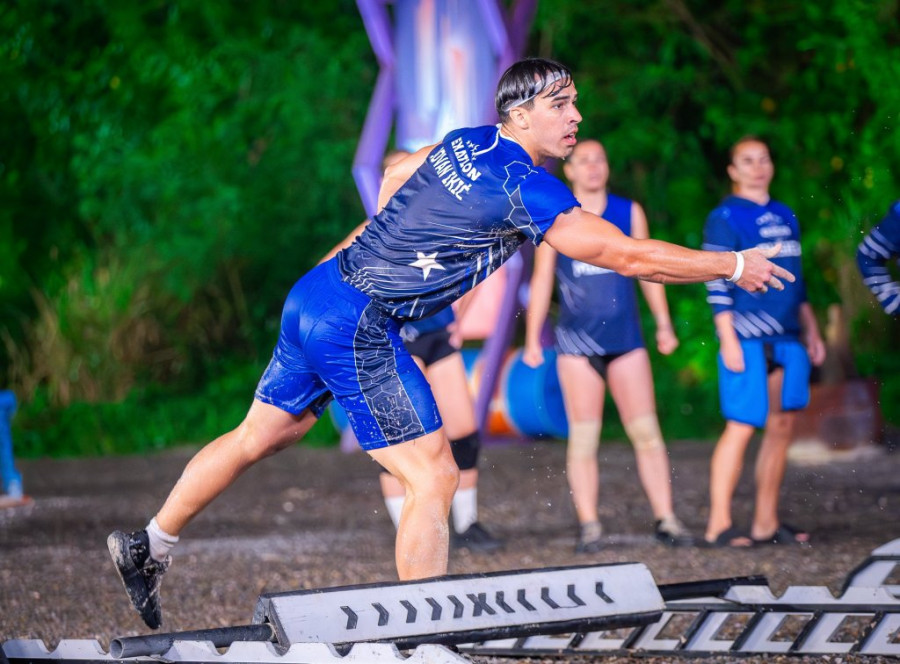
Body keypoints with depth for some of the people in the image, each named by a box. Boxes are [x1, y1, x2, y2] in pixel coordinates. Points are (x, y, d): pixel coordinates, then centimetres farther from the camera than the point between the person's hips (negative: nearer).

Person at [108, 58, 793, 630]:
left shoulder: (465, 143, 8)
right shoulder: (527, 189, -17)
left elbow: (395, 176, 28)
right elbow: (628, 255, -16)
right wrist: (736, 266, -7)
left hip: (314, 296, 9)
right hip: (358, 326, -9)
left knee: (260, 436, 23)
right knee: (433, 478, -6)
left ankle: (148, 547, 36)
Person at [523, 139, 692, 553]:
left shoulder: (629, 212, 10)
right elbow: (542, 279, 7)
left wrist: (663, 323, 8)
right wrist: (532, 339, 3)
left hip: (626, 338, 2)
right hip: (577, 340, -1)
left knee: (646, 432, -3)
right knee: (583, 436, -2)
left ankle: (665, 519, 1)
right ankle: (589, 527, 1)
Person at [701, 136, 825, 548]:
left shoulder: (785, 216, 18)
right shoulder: (725, 218, -3)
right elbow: (717, 283, -8)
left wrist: (811, 331, 21)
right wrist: (729, 341, -14)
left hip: (788, 340, 7)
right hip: (748, 340, -7)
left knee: (782, 428, 5)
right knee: (741, 429, -10)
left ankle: (766, 523, 11)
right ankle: (718, 525, -6)